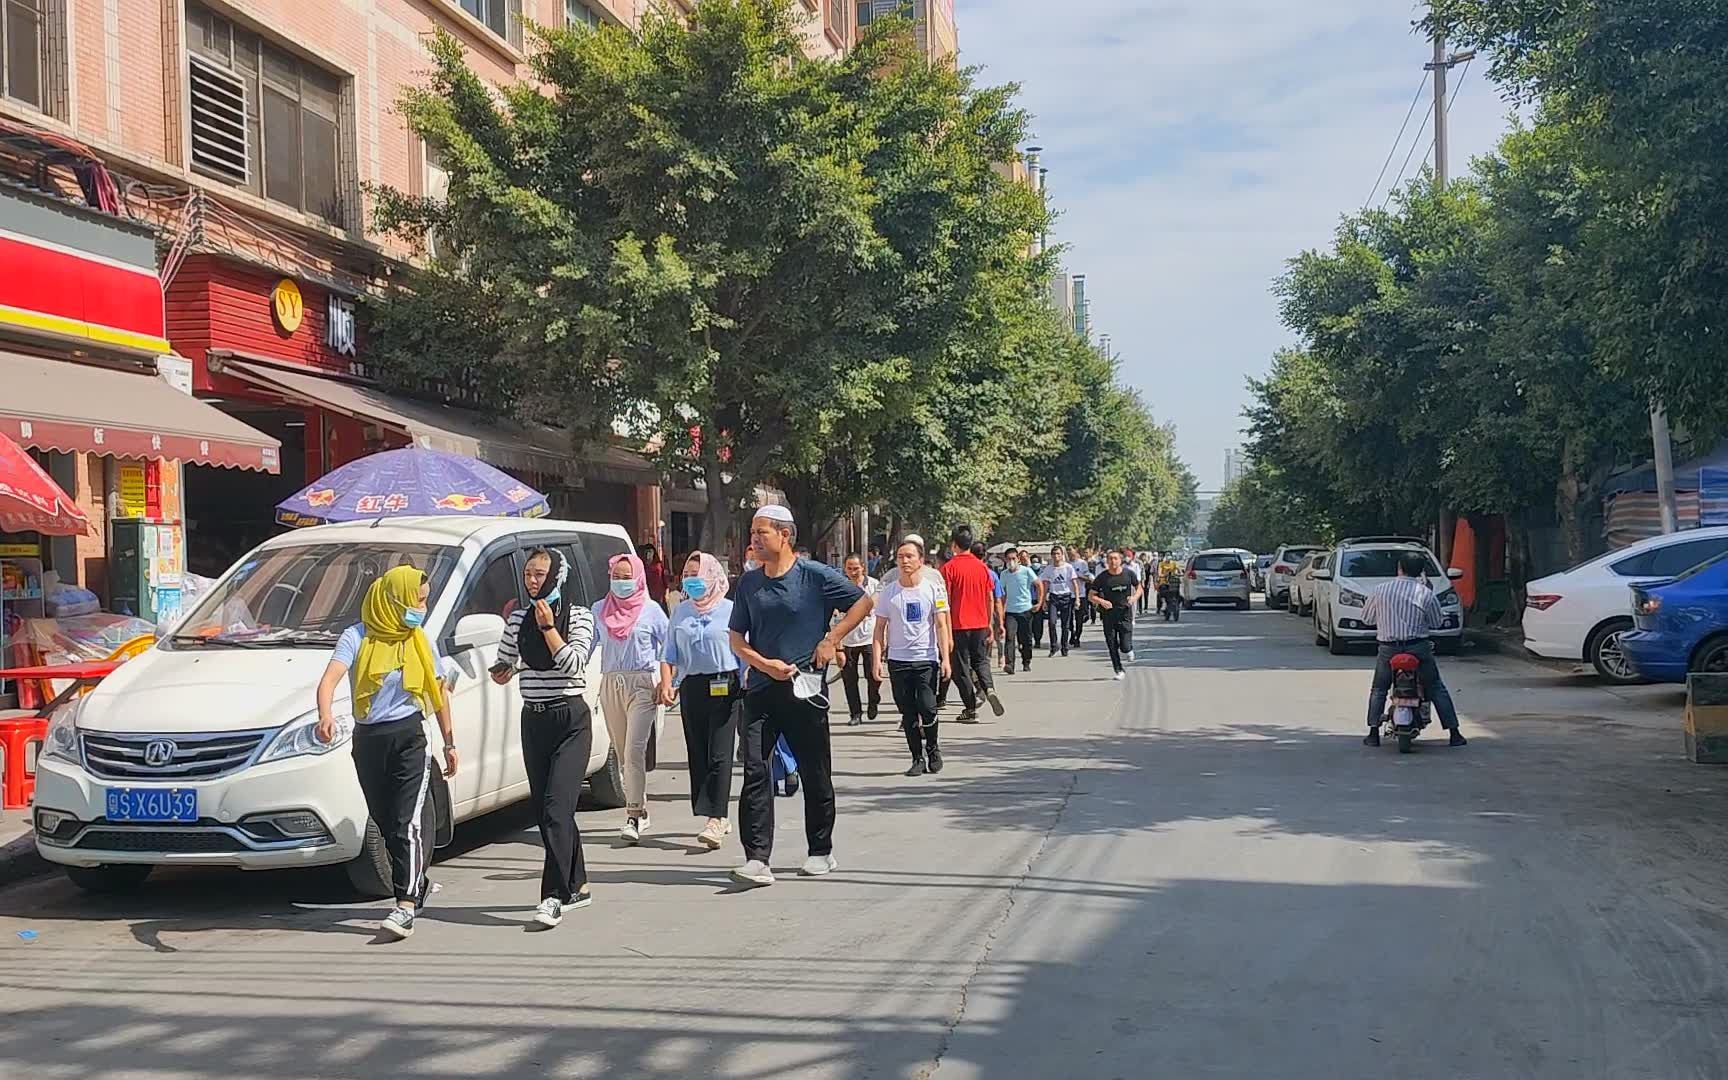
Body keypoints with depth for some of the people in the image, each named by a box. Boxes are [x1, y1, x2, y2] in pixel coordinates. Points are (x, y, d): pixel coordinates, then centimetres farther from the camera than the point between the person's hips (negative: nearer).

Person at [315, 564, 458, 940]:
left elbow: (438, 691, 16)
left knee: (409, 823, -13)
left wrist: (449, 742, 16)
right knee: (386, 822, 12)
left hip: (409, 738, 0)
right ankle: (419, 885, 34)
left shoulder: (420, 641, 6)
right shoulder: (357, 637, -4)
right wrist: (325, 716, -39)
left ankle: (406, 906, -20)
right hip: (368, 740, 1)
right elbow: (329, 680, -19)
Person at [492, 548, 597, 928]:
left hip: (571, 720, -5)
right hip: (533, 721, 6)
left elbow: (573, 662, -15)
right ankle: (577, 886, 21)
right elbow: (502, 665, 21)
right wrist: (501, 674, 5)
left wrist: (548, 627, -14)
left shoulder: (579, 615, -2)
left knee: (556, 807, -16)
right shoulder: (518, 619, 10)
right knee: (545, 808, 8)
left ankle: (554, 897, -18)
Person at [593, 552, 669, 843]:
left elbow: (670, 647, 3)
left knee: (634, 751, -14)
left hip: (642, 685, -4)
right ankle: (640, 810, 19)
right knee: (622, 753, 8)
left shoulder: (651, 610, 1)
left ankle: (633, 816, -14)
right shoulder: (599, 610, 11)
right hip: (610, 685, 4)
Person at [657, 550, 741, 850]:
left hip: (725, 687, -5)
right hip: (691, 687, 5)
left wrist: (746, 688, -6)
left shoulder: (729, 610, 0)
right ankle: (719, 816, 14)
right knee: (697, 753, 5)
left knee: (719, 753, -11)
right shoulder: (680, 612, 14)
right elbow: (670, 655, 15)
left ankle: (716, 820, -15)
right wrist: (667, 684, 1)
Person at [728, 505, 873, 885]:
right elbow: (736, 639, 12)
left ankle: (821, 852, 22)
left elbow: (862, 602, 4)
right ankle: (756, 858, -9)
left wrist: (831, 639, -5)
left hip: (804, 690, -3)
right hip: (760, 688, 3)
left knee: (815, 774, 7)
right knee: (754, 770, -8)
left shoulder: (816, 576, -4)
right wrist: (765, 664, -5)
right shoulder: (748, 583, 8)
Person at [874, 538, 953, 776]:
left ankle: (932, 749, 15)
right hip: (897, 660, 2)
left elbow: (941, 625, 0)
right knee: (908, 713, 3)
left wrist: (945, 658, -8)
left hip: (927, 659, -2)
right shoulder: (888, 592, 4)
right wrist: (877, 660, -2)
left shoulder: (934, 588, 0)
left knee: (927, 709, -9)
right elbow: (880, 628, 7)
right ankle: (917, 758, 14)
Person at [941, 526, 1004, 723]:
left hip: (958, 625, -4)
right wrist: (989, 624, 17)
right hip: (980, 623, 4)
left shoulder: (949, 567, -8)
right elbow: (990, 598, 9)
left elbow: (946, 600, -9)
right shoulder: (982, 567, 5)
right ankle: (989, 688, -11)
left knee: (961, 666, 4)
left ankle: (970, 709, 4)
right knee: (981, 660, 17)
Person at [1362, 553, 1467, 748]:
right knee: (1437, 690, 11)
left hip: (1389, 649, 1)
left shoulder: (1381, 590, -1)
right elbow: (1437, 622, 6)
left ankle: (1374, 733, 7)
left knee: (1379, 690, 16)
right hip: (1419, 648, -1)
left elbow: (1366, 617, 10)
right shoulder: (1426, 594, -4)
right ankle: (1454, 734, 10)